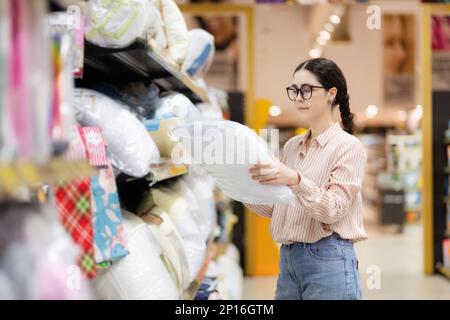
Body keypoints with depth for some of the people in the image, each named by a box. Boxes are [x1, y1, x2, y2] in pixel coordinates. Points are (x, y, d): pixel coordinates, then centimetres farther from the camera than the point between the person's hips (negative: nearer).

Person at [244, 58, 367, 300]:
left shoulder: (348, 146, -7)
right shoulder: (291, 146, 13)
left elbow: (332, 210, -17)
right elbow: (271, 208, 12)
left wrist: (295, 181, -31)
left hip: (328, 262, -6)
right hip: (288, 258, 6)